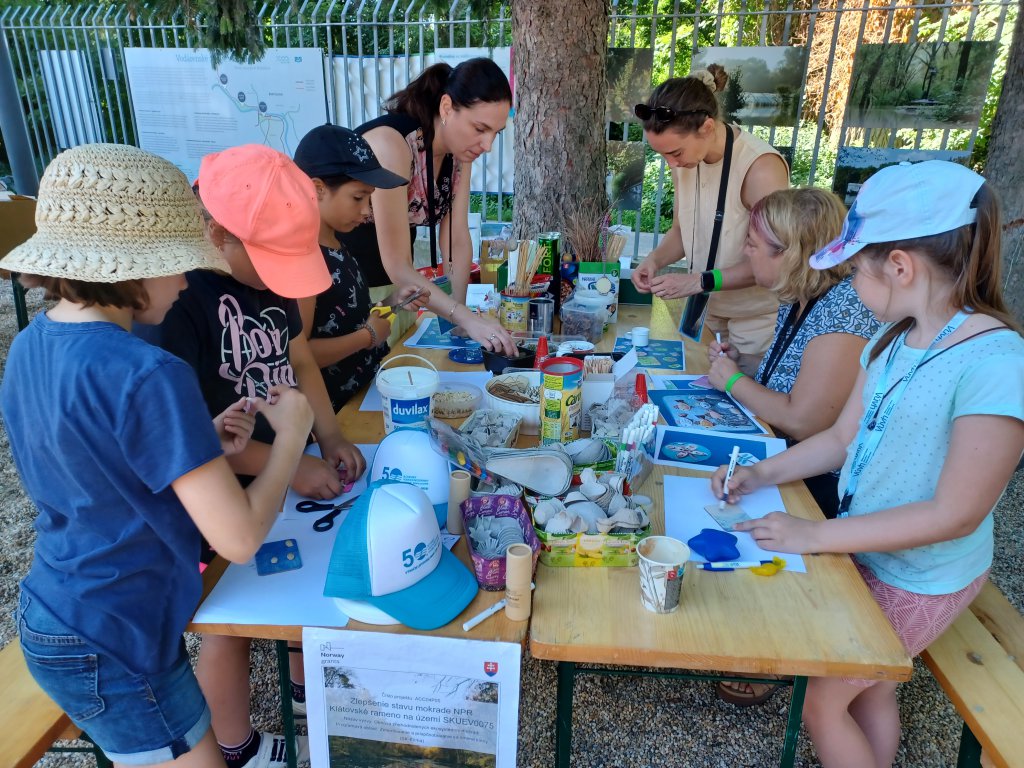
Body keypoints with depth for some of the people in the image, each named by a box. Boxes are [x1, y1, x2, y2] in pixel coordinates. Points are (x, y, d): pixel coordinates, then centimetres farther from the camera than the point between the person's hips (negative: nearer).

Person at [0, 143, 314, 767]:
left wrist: (202, 445, -1)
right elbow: (240, 539, -26)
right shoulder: (148, 376, -29)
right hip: (111, 650, -8)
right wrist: (291, 434, -14)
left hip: (52, 616, 8)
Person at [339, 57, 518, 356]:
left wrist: (460, 312, -14)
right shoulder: (391, 144, -28)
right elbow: (397, 266, -30)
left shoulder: (459, 147, -6)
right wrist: (467, 318, -37)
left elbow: (457, 239, -6)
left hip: (395, 284, 7)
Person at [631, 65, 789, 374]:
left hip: (757, 322, -5)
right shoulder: (685, 159, -5)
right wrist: (655, 260, -11)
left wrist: (699, 281, -27)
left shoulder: (760, 168, -26)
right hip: (705, 311, 6)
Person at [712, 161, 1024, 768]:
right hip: (865, 553, 6)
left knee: (821, 702, 5)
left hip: (922, 580, -6)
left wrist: (814, 535, -24)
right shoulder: (894, 339, -2)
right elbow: (843, 438, 7)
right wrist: (762, 475, -4)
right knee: (871, 692, 22)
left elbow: (955, 514, -25)